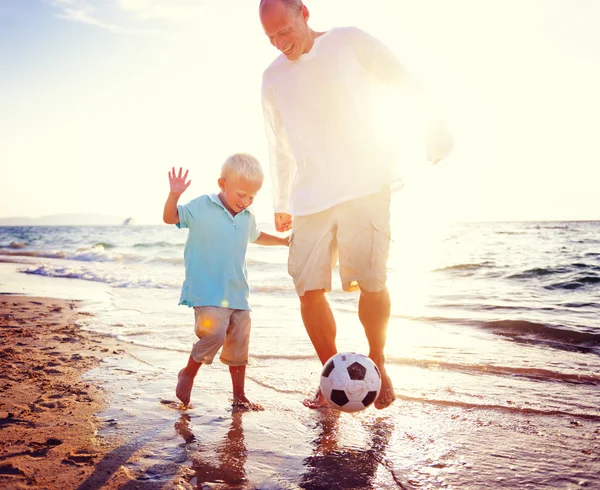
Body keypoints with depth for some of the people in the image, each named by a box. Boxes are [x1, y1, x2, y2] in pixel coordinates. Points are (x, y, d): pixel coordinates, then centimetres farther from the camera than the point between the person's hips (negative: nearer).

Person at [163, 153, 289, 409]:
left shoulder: (247, 217, 10)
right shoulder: (201, 207, -6)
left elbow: (256, 236, 30)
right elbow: (170, 217, -6)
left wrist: (284, 241, 27)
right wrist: (174, 195, -22)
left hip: (237, 293, 6)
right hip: (207, 293, -6)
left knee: (239, 344, 9)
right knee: (214, 333, -21)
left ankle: (239, 395, 25)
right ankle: (188, 374, 7)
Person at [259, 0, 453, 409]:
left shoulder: (351, 43, 3)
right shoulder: (273, 78, 14)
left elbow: (405, 87, 8)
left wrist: (435, 133, 6)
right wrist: (281, 203, 22)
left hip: (365, 186, -3)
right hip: (310, 198, 4)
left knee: (370, 280, -12)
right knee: (309, 289, -6)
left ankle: (378, 365, 13)